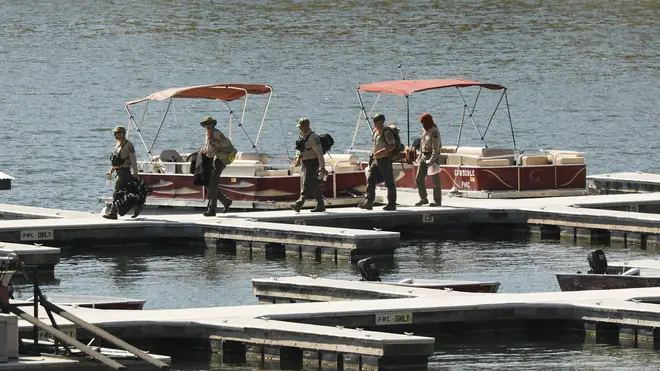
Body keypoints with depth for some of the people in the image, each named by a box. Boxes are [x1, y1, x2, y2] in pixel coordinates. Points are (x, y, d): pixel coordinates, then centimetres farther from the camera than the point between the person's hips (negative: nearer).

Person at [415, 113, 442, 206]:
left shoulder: (434, 132, -16)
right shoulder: (424, 130, 10)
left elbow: (436, 148, -21)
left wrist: (432, 160, -26)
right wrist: (420, 155, 20)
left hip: (433, 156, -8)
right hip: (424, 156, 8)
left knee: (435, 179, -2)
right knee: (419, 178, 5)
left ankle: (437, 200, 5)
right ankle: (423, 199, 15)